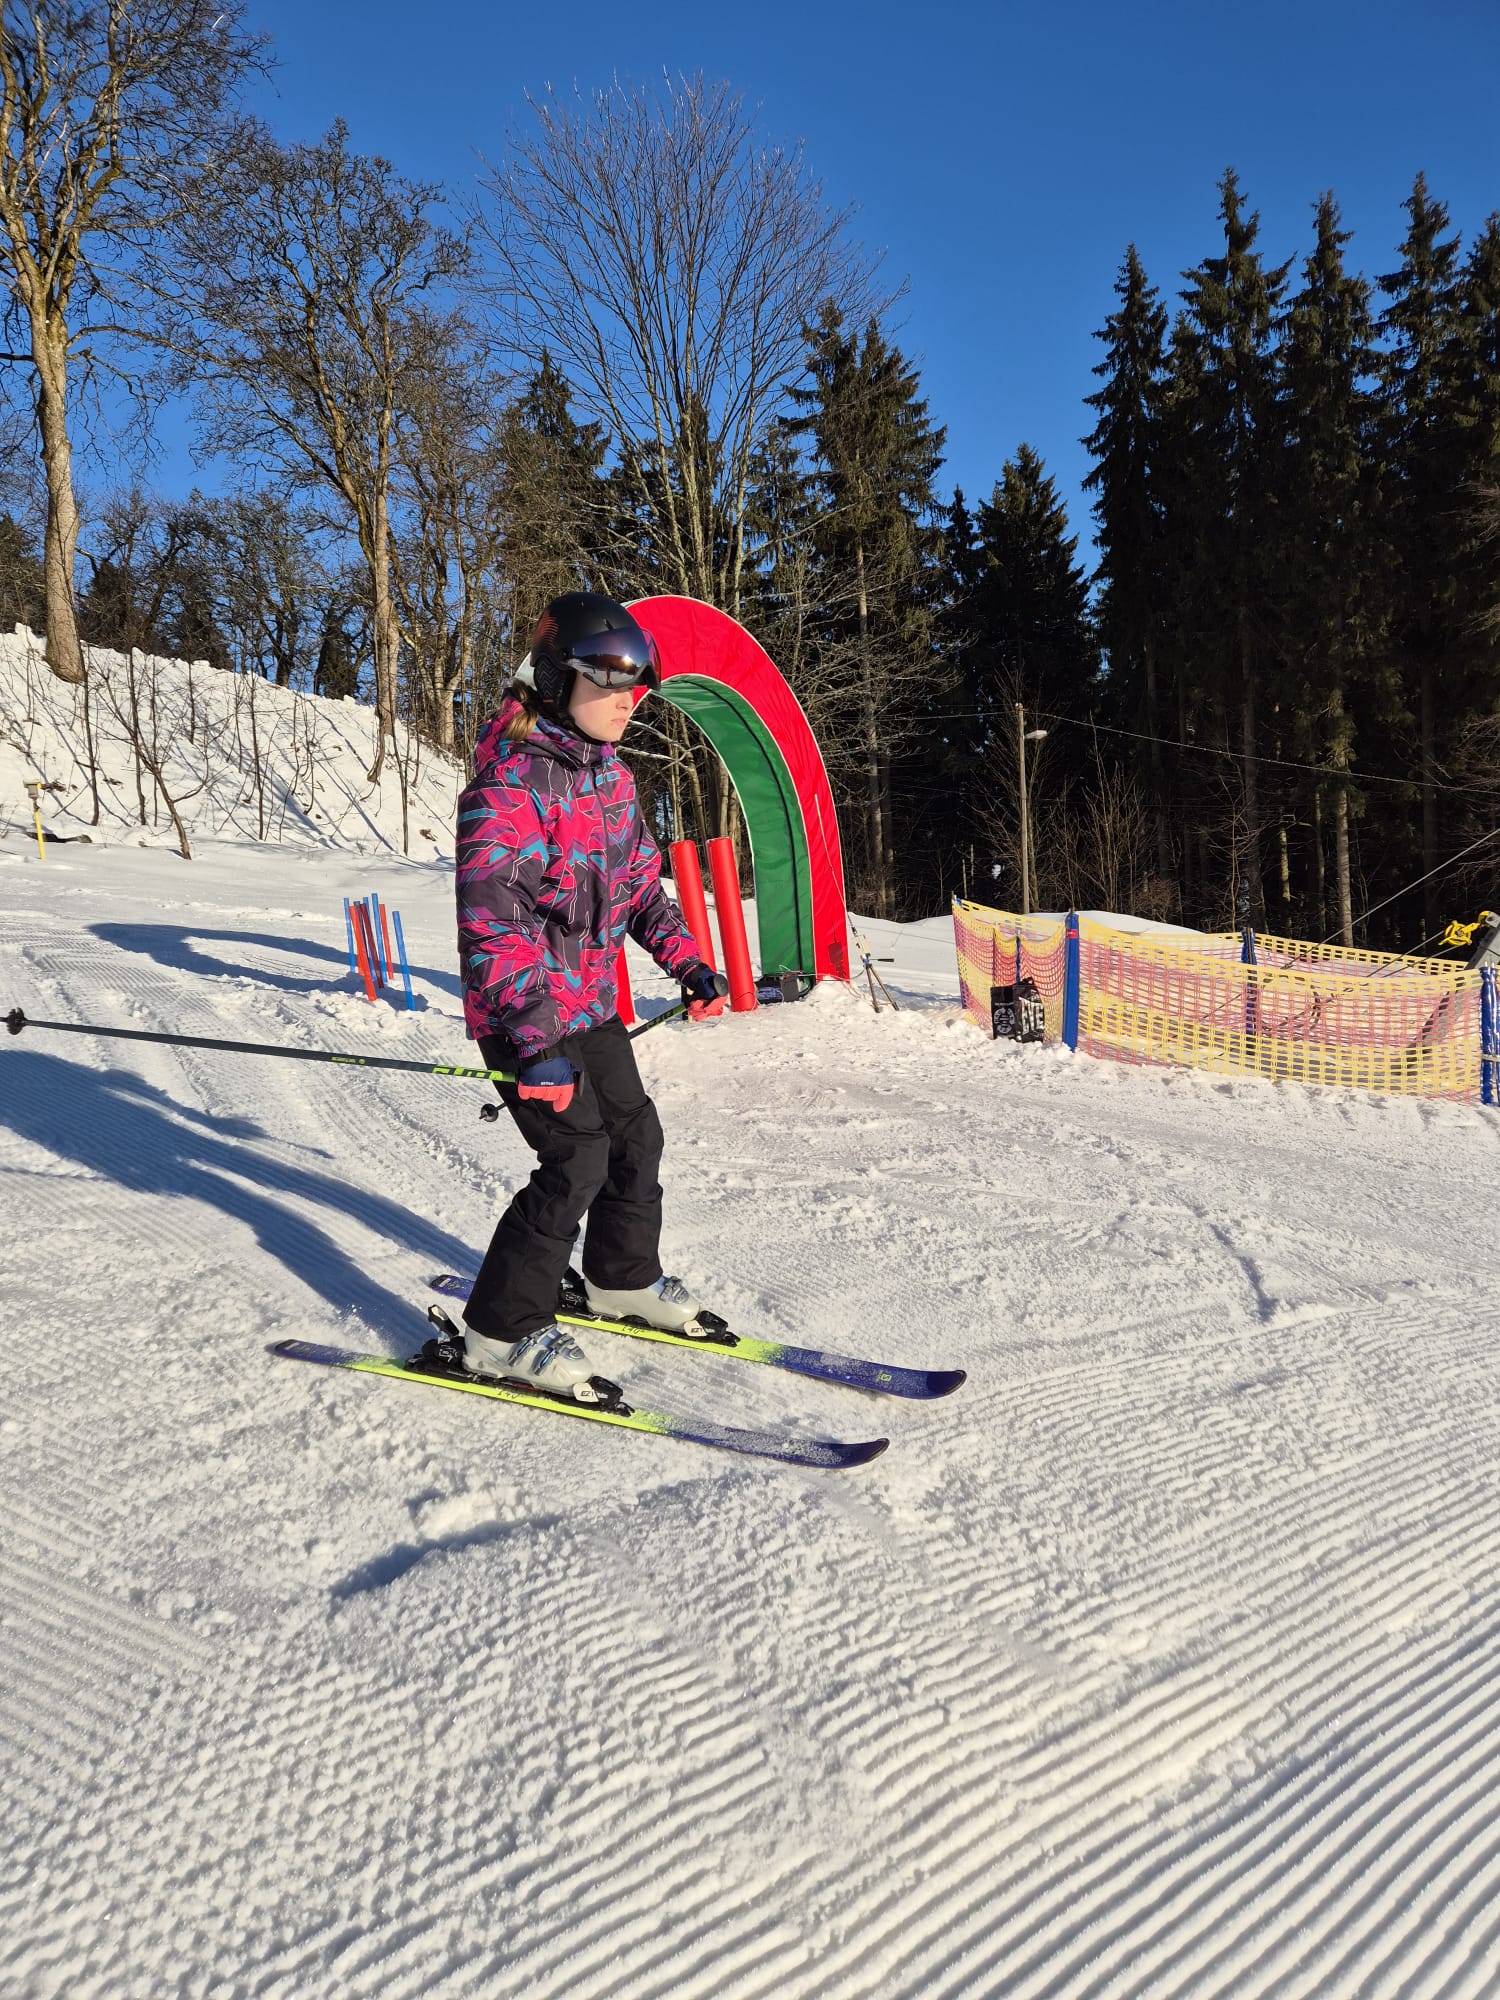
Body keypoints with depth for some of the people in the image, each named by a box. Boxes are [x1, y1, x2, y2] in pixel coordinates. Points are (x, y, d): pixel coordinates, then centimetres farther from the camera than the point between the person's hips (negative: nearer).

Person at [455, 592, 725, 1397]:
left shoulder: (609, 774, 8)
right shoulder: (510, 779, -21)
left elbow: (639, 880, 20)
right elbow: (490, 918, -28)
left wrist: (686, 960, 14)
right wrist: (535, 1038, -35)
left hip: (590, 1001, 9)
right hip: (521, 1010, -9)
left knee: (634, 1133, 16)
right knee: (578, 1158, -12)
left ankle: (623, 1276, 38)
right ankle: (501, 1331, 4)